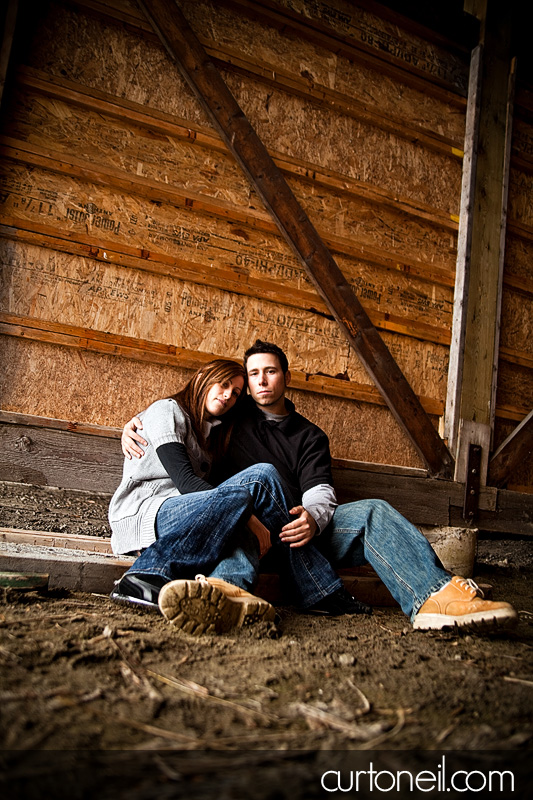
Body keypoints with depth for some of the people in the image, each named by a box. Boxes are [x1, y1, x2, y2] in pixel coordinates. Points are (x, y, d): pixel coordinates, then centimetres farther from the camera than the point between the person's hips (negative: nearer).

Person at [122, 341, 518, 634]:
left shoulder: (310, 436, 20)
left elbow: (319, 492, 3)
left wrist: (313, 518, -22)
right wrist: (134, 423, 3)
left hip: (298, 528, 2)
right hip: (241, 528, -2)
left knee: (372, 512, -21)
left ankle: (434, 596, -45)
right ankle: (226, 591, -67)